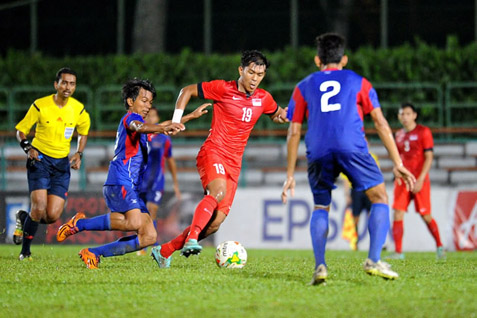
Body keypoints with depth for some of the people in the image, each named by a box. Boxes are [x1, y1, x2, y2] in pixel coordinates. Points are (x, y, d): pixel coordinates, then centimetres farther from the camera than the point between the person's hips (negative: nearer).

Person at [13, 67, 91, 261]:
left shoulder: (79, 110, -2)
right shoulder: (40, 106, -9)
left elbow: (83, 133, 18)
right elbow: (21, 130, 1)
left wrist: (79, 154, 1)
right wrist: (28, 148, -18)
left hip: (62, 164, 3)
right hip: (40, 159, -3)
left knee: (53, 216, -8)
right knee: (39, 207, -20)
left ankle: (24, 218, 25)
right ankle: (25, 251, 0)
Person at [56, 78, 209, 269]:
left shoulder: (136, 119, 29)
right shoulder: (130, 117, -1)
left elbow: (166, 126, 46)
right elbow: (138, 127, -26)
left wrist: (192, 116, 45)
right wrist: (164, 128, -44)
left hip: (132, 188, 10)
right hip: (120, 182, -10)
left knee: (149, 237, -3)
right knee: (134, 222, -33)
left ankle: (94, 253, 1)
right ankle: (80, 223, -14)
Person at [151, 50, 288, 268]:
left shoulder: (263, 99, 9)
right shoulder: (223, 89, -4)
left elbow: (276, 114, 30)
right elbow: (187, 91, 5)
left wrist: (282, 115, 6)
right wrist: (176, 120, -4)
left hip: (233, 164, 5)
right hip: (212, 152, -5)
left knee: (215, 222, -4)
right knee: (219, 191, -38)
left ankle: (164, 251, 9)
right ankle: (191, 239, -43)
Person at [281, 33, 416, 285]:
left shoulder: (303, 87, 25)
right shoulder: (357, 82, 22)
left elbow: (293, 133, 20)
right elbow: (381, 124, 15)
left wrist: (290, 176, 23)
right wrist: (398, 164, 15)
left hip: (318, 153, 2)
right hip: (352, 148, -2)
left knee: (320, 208, 18)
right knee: (379, 198, 11)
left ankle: (319, 266, -2)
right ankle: (374, 260, -6)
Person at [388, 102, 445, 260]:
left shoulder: (423, 132, -4)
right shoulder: (399, 135, 13)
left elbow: (429, 158, -9)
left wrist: (420, 179, -17)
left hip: (420, 180, -5)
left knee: (426, 216, -1)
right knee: (398, 214, -9)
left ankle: (439, 246, 20)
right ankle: (398, 252, -11)